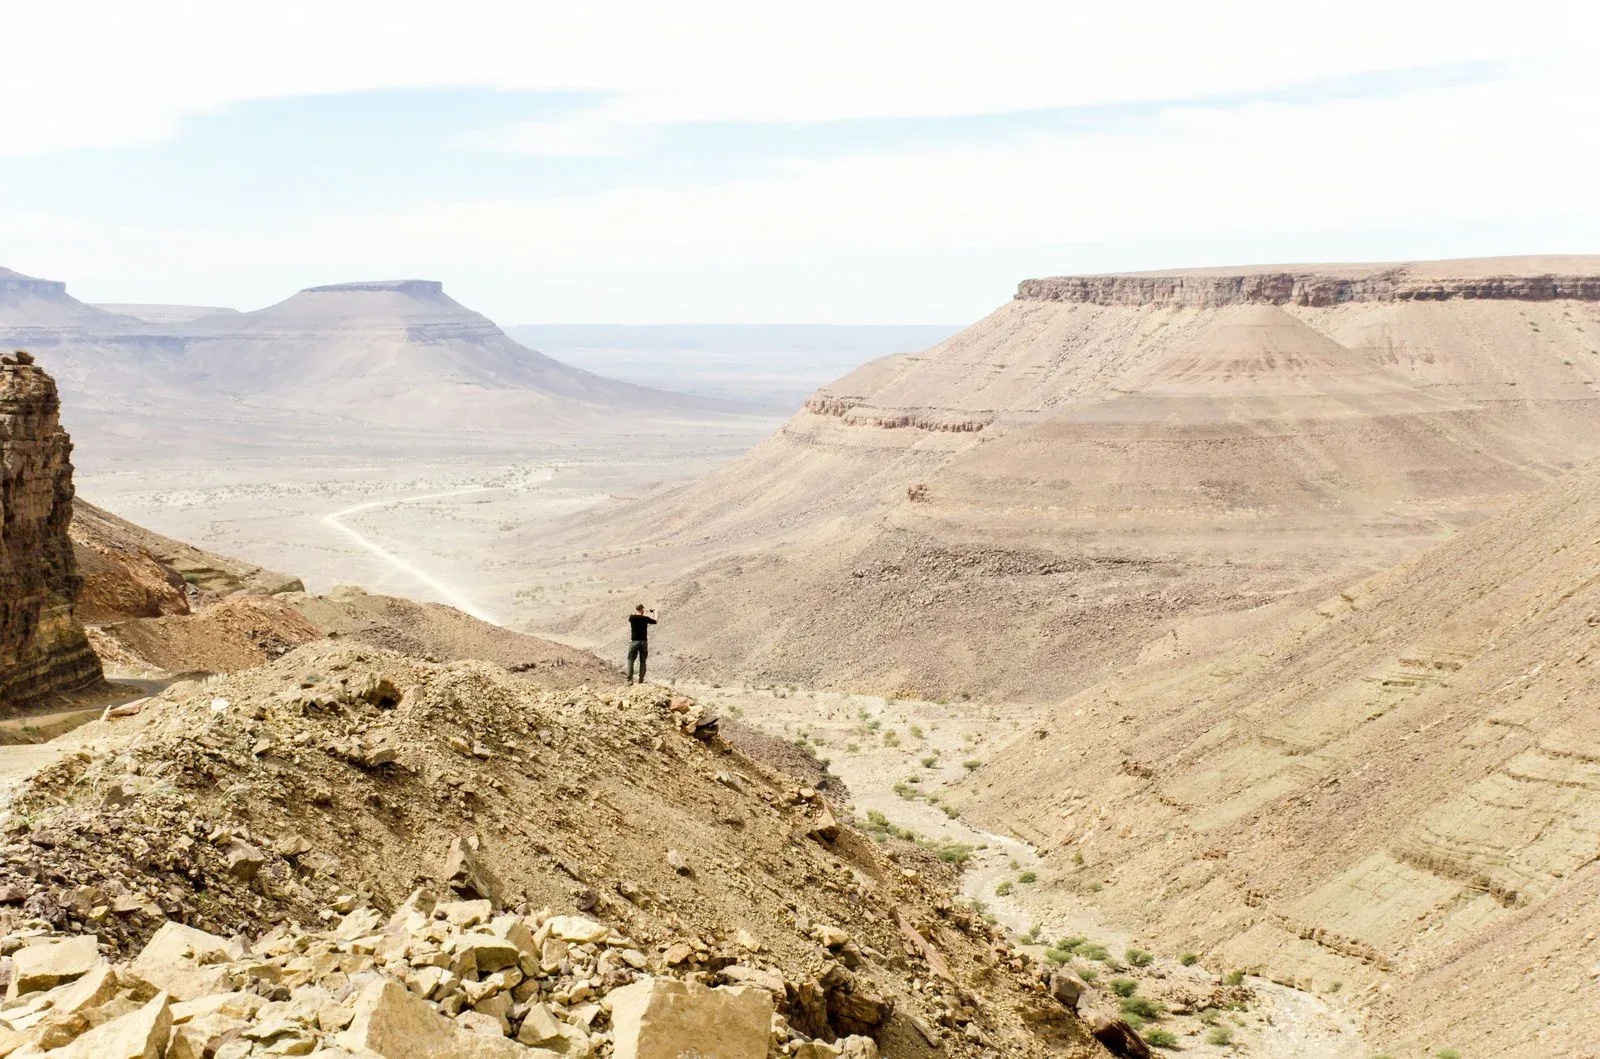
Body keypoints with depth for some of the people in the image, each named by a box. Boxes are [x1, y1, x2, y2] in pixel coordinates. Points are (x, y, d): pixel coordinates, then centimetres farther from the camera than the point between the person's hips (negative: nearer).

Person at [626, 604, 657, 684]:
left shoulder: (632, 617, -3)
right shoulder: (645, 618, -5)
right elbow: (655, 621, 12)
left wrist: (636, 612, 33)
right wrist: (655, 613, 29)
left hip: (634, 642, 0)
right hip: (644, 642, 0)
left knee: (630, 661, 4)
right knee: (643, 662, 11)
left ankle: (630, 680, -6)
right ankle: (641, 680, 7)